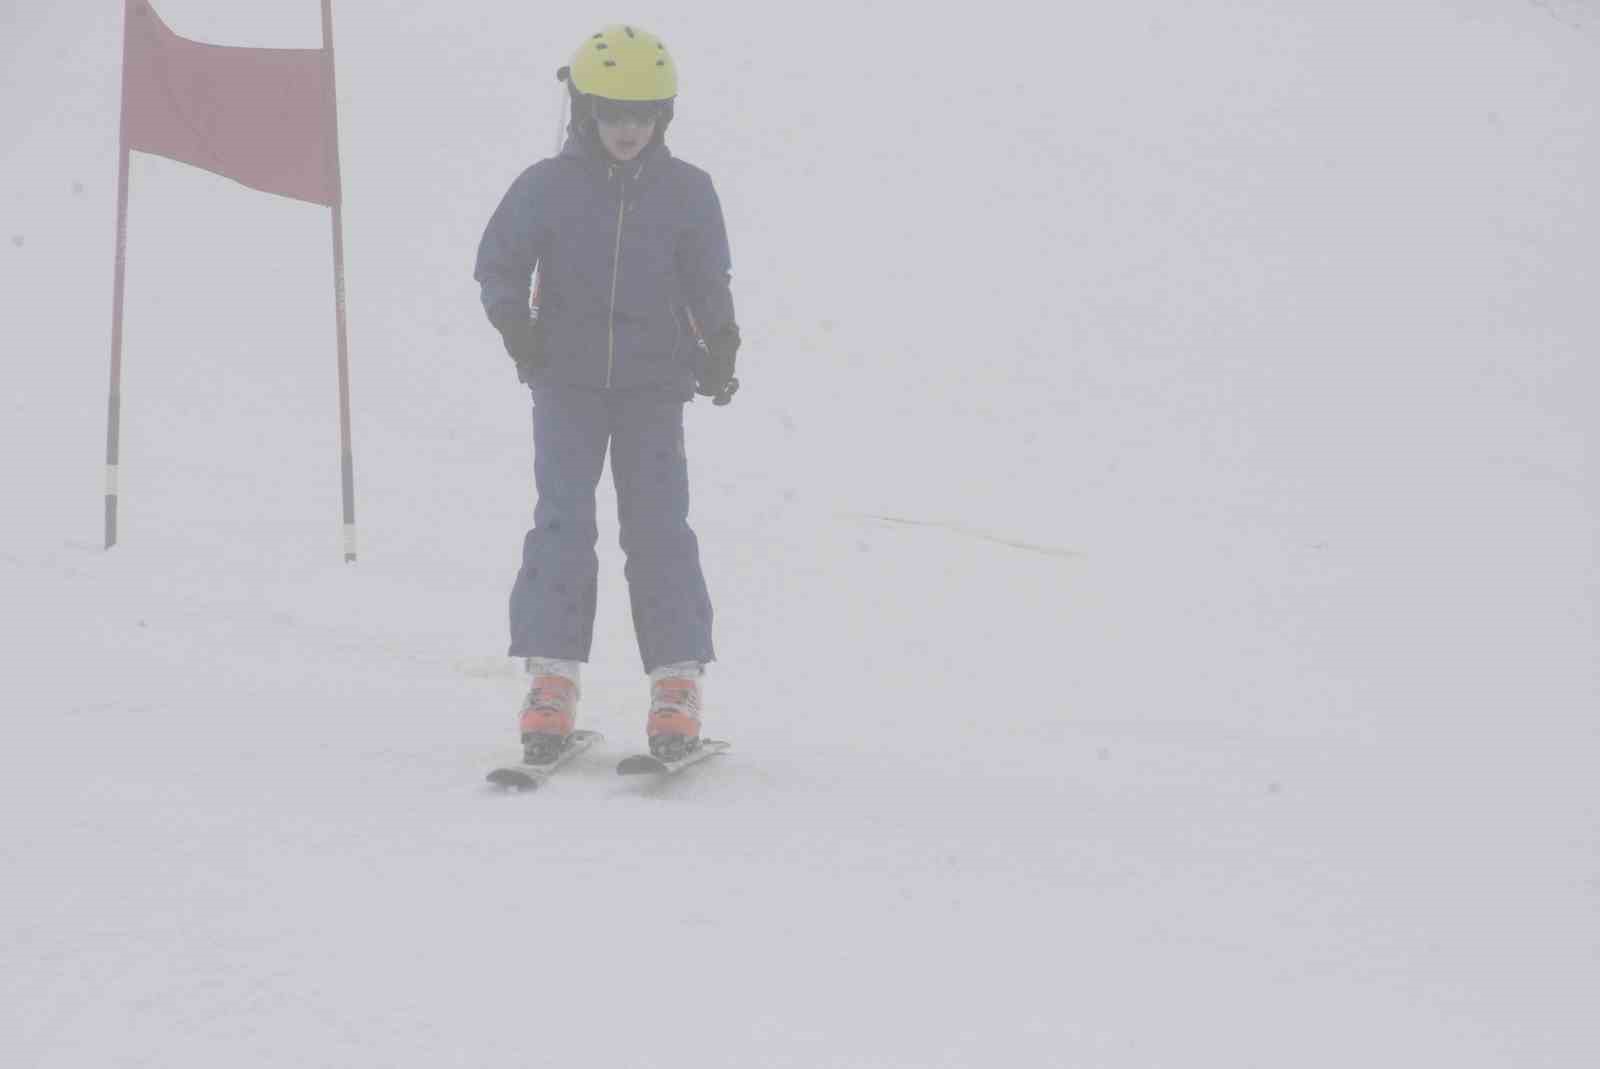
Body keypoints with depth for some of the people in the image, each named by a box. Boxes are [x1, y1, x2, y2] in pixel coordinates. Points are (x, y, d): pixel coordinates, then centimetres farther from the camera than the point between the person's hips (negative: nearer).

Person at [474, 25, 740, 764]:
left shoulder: (687, 192, 2)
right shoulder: (546, 187, -2)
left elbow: (709, 284, 10)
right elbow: (498, 261, 6)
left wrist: (720, 347, -5)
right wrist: (514, 320, -13)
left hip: (654, 384, 0)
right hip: (568, 380, 0)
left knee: (659, 526, -5)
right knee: (562, 522, -8)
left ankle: (678, 680, -1)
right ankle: (552, 677, -5)